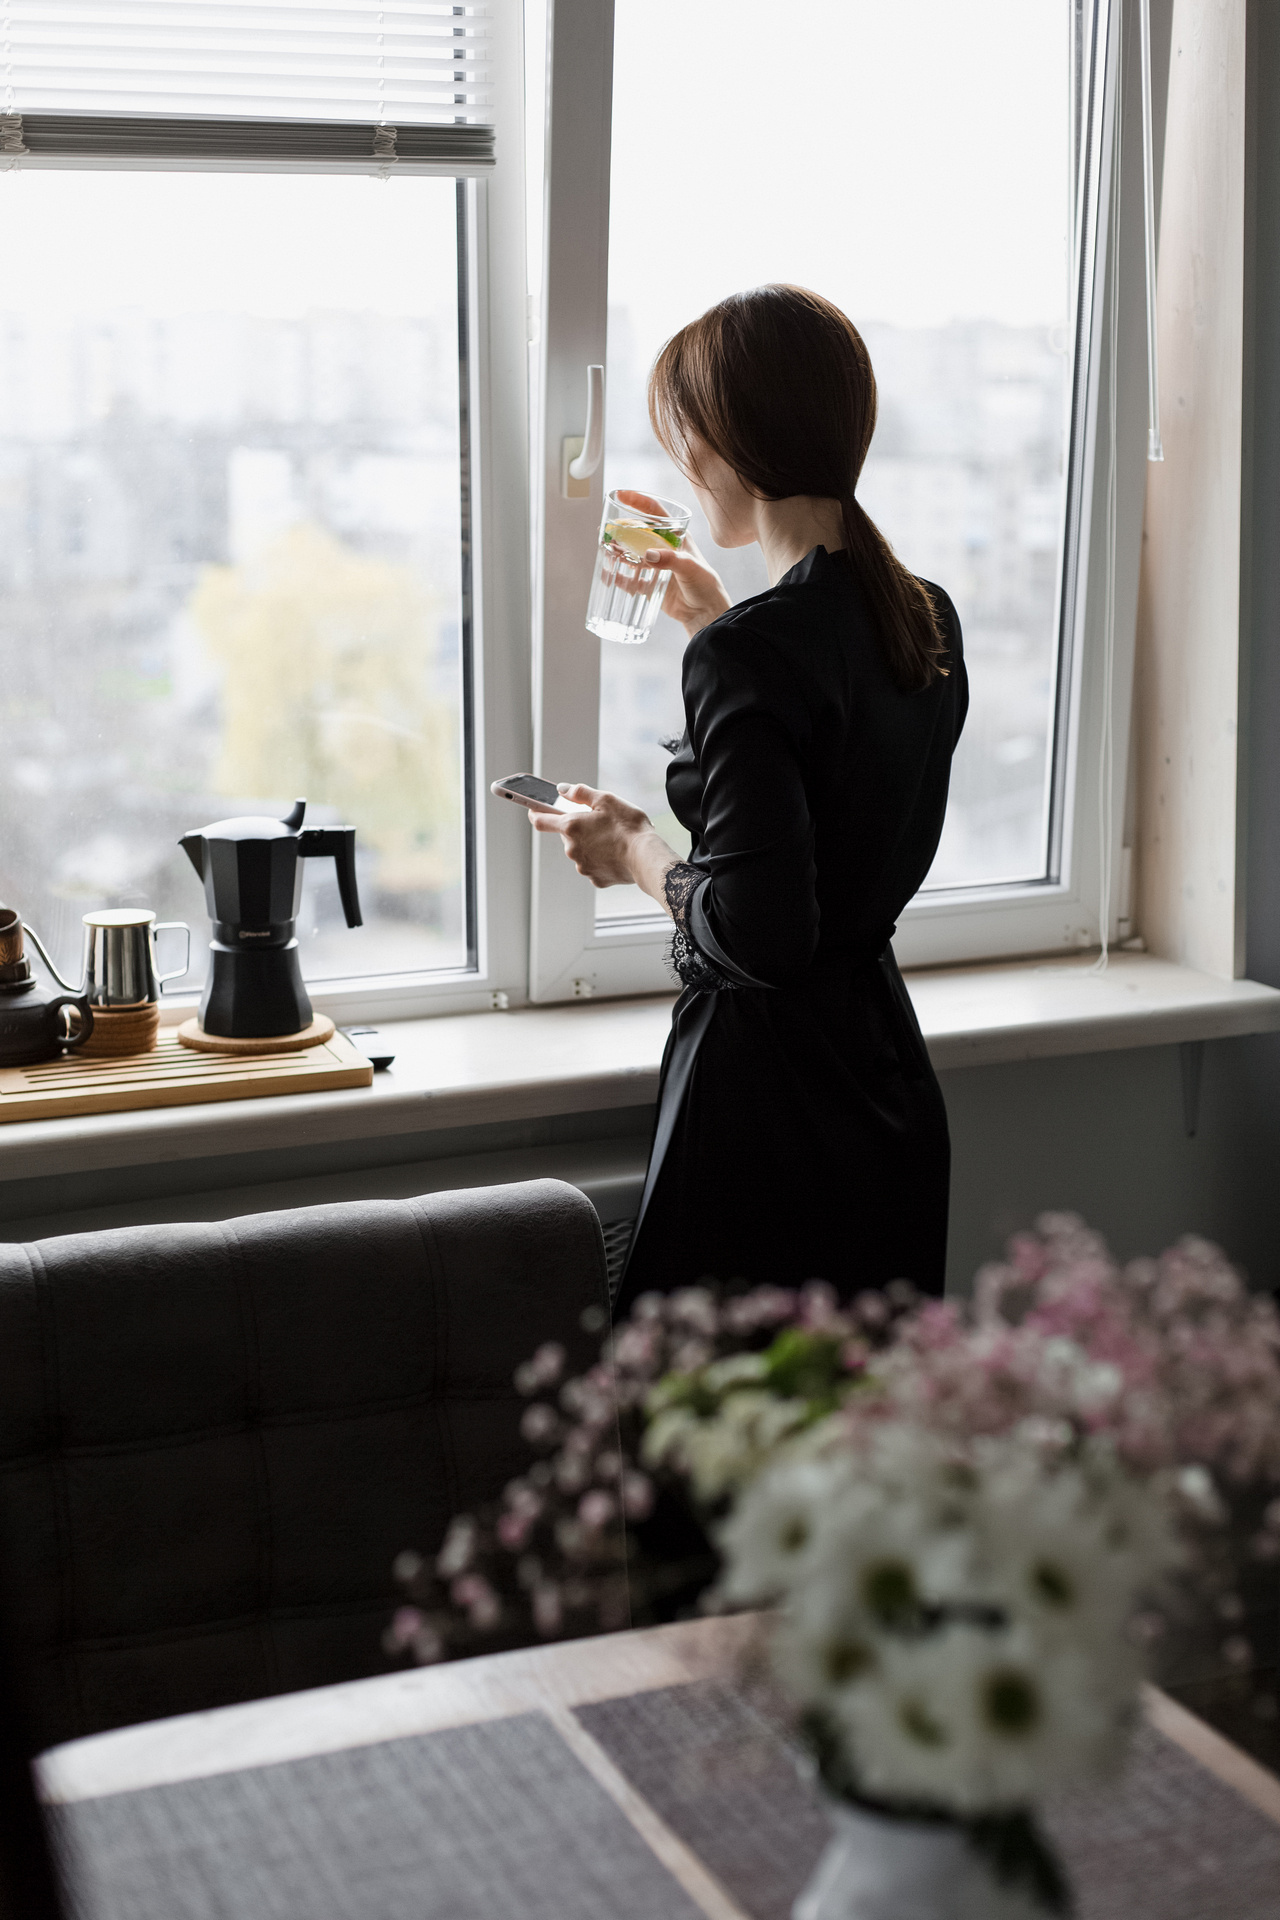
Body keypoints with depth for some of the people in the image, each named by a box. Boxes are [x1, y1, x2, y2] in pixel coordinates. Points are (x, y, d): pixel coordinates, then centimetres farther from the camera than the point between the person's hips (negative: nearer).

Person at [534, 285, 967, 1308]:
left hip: (771, 1105, -9)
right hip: (888, 1082, 9)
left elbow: (760, 934, -25)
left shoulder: (750, 651, -21)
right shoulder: (928, 619, 5)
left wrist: (639, 852, -7)